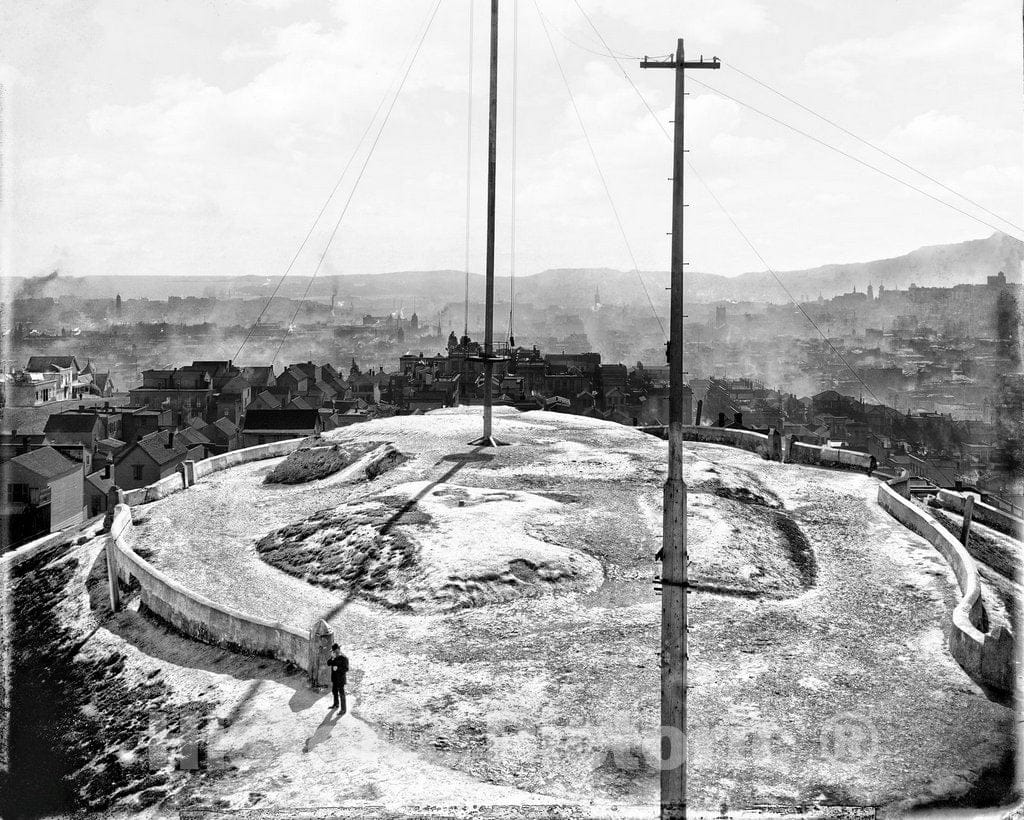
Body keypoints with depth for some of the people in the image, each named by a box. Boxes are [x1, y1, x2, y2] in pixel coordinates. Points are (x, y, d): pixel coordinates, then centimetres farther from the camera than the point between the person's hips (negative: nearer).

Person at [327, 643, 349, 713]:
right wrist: (332, 658, -18)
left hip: (340, 679, -8)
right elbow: (328, 663, -4)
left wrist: (338, 668, -27)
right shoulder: (334, 657, 4)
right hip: (334, 679, 8)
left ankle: (343, 710, 3)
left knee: (341, 694, -3)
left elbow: (346, 669, -20)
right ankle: (336, 704, 45)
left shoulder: (343, 658, -19)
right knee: (334, 692, 24)